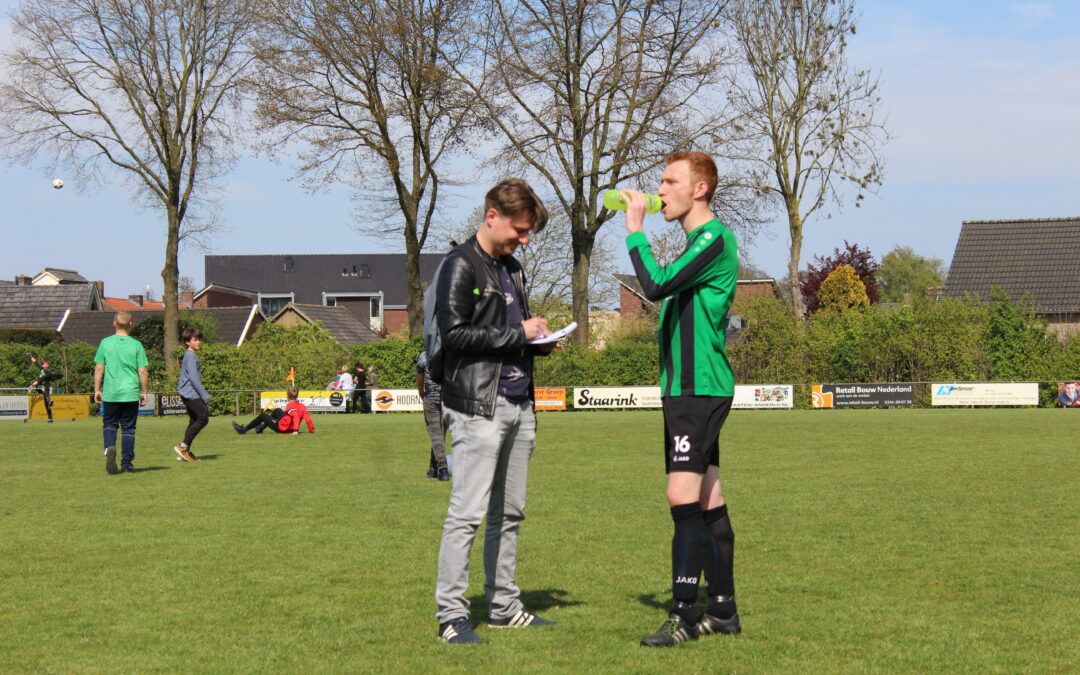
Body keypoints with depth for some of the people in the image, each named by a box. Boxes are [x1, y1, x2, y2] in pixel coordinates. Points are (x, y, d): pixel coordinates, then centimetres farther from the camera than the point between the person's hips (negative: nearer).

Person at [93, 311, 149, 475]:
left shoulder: (105, 343, 0)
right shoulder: (136, 345, -2)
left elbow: (99, 368, 1)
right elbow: (143, 371, -2)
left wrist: (97, 390, 9)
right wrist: (144, 392, 8)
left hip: (110, 394, 0)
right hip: (131, 393, 0)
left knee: (109, 424, 12)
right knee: (128, 428, 7)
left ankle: (110, 448, -17)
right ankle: (127, 464, 8)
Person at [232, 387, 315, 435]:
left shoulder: (290, 406, -24)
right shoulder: (302, 406, -4)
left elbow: (296, 416, -39)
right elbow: (307, 417, -8)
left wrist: (296, 430, -45)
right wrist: (311, 430, -1)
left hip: (281, 428, -8)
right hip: (290, 429, 8)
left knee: (262, 415, 8)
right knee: (277, 411, 30)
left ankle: (243, 429, 20)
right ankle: (261, 428, 37)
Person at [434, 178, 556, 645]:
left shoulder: (512, 269, 20)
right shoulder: (461, 266, -6)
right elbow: (454, 334, -16)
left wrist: (539, 341, 8)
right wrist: (518, 334, -12)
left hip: (518, 405, 9)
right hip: (479, 406, -9)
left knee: (508, 513, 12)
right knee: (467, 513, -10)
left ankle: (504, 606, 19)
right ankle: (451, 615, -7)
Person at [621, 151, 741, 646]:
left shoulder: (714, 239, -13)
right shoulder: (698, 242, 18)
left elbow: (656, 285, -23)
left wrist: (635, 231, -12)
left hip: (701, 391, -10)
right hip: (685, 389, 10)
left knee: (684, 497, -12)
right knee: (708, 502, 10)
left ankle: (684, 614, -10)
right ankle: (723, 610, 15)